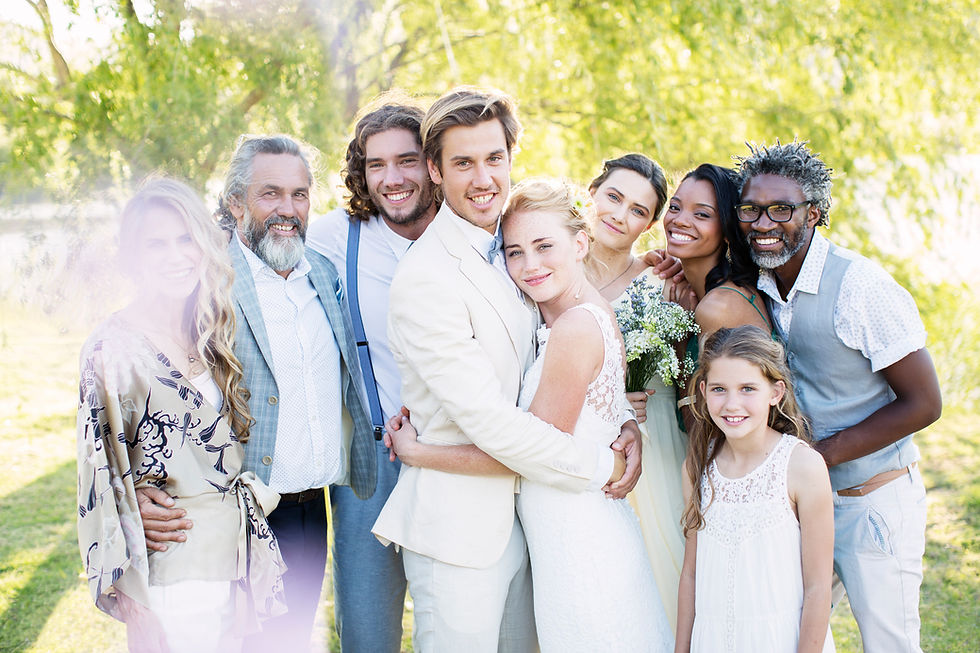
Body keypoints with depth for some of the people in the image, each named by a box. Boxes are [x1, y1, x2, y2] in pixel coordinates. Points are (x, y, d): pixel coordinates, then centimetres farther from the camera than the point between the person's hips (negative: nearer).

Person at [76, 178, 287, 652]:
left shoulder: (211, 338, 5)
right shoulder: (112, 349, -14)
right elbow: (103, 477, -12)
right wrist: (132, 602, -12)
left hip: (232, 560, 6)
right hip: (169, 572, -6)